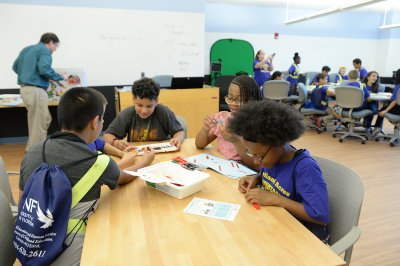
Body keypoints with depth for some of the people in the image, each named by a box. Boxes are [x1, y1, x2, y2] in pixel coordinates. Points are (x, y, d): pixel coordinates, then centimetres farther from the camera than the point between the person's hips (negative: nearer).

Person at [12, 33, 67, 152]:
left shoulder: (26, 50, 20)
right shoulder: (44, 50, -8)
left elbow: (15, 67, 23)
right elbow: (45, 69, -22)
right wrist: (60, 77, -10)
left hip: (25, 88, 10)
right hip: (35, 90, -10)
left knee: (46, 119, 17)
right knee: (38, 124, -2)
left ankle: (31, 148, 24)